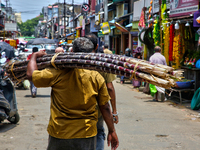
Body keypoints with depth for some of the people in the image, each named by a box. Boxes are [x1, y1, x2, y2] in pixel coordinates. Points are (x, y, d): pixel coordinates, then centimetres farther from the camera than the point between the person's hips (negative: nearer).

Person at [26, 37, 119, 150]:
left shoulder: (58, 73, -12)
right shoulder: (96, 77, -6)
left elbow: (31, 75, -1)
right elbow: (105, 107, -2)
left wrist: (34, 56, 17)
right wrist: (112, 131, 9)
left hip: (59, 133, 0)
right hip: (86, 134, 1)